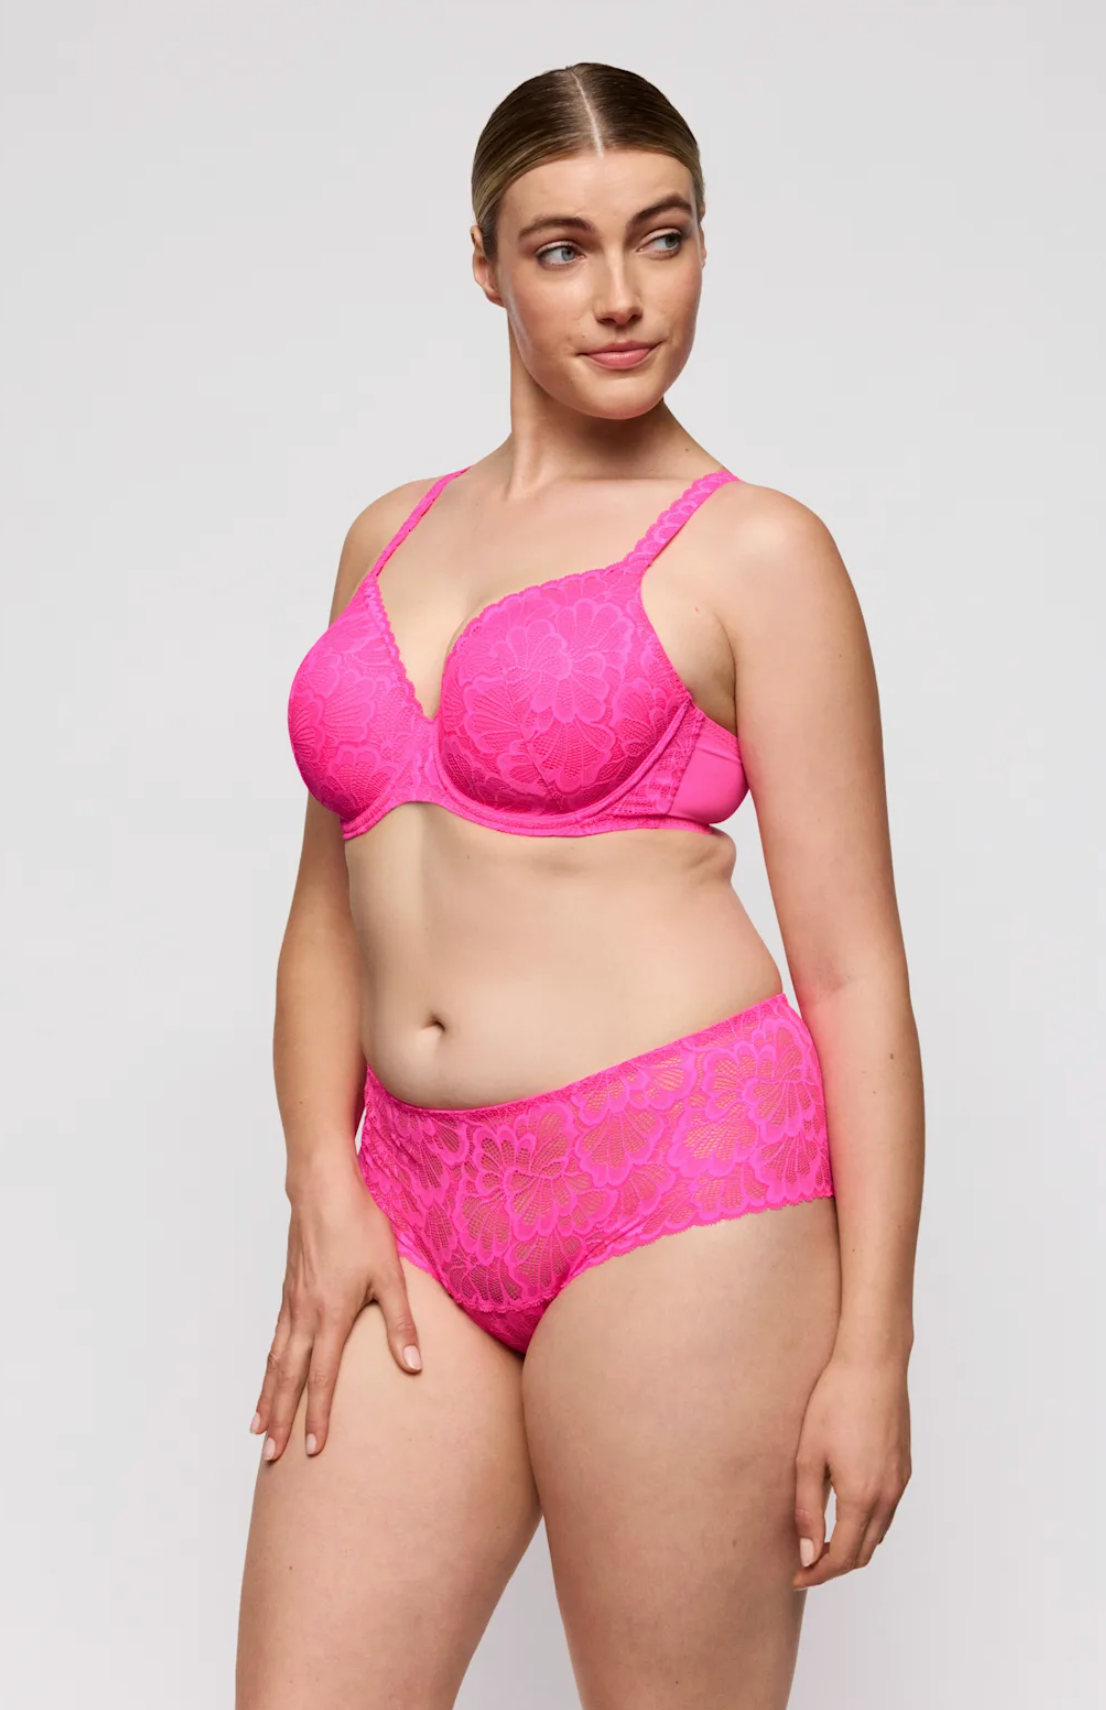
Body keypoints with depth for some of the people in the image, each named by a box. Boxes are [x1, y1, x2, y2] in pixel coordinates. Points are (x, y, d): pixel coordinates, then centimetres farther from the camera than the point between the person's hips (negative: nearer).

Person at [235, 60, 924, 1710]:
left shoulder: (755, 552, -1)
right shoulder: (390, 538, 15)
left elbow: (854, 966, -3)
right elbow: (331, 909, 16)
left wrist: (872, 1342, -6)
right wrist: (324, 1189, 2)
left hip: (679, 1182, -5)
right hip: (415, 1204, 5)